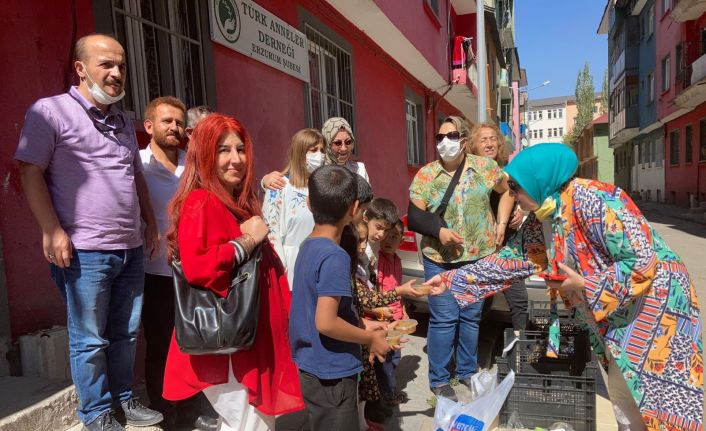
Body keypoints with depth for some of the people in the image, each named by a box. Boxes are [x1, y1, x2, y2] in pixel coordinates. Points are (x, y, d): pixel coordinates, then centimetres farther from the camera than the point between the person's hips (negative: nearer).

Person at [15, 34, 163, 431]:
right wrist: (52, 230, -15)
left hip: (131, 250, 6)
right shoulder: (51, 111, -5)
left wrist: (151, 224, 17)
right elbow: (31, 172, -8)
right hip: (85, 251, -6)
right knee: (90, 340, 5)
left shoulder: (124, 123, 16)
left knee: (125, 334, 15)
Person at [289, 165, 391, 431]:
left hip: (312, 368, 8)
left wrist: (361, 327, 9)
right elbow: (326, 323, -28)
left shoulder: (308, 247, 3)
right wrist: (370, 338, -14)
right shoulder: (335, 256, -23)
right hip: (331, 373, -8)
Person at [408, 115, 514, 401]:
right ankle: (439, 379, 16)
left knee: (471, 317, 15)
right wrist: (438, 231, -22)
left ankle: (467, 371, 33)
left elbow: (507, 190, 14)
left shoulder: (485, 167, -2)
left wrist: (501, 223, 5)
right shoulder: (425, 176, -7)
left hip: (479, 256, 3)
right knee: (444, 319, -1)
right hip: (440, 259, -2)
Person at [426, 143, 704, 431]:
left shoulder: (589, 200, -25)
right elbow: (510, 261, 3)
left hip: (652, 307, -8)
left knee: (648, 408, 2)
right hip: (614, 318, 8)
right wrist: (452, 279, 1)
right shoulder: (544, 220, 1)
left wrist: (585, 286, -22)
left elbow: (642, 261, -26)